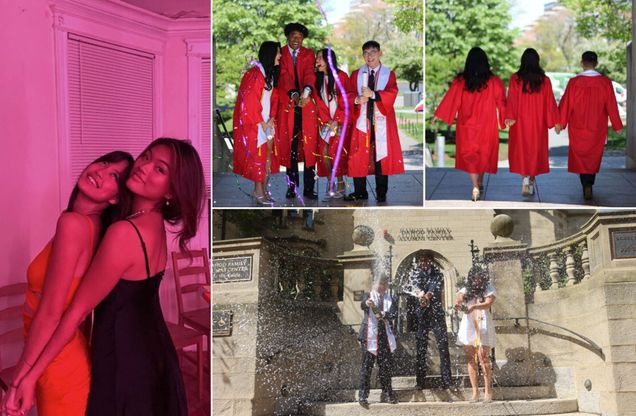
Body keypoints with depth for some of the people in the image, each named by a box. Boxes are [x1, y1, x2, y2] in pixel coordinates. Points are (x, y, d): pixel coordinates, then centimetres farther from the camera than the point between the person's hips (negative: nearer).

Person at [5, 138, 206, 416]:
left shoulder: (124, 233, -27)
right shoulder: (155, 222, 0)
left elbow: (78, 311, -20)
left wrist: (31, 375, -13)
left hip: (124, 359, -9)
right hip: (153, 351, 9)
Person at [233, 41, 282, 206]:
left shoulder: (271, 73, 9)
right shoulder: (255, 74, -17)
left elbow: (274, 97, 10)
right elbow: (249, 101, -18)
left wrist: (271, 118, -2)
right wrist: (261, 122, -13)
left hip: (265, 120, 8)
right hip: (252, 122, -8)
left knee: (269, 153, 5)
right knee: (258, 154, -4)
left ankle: (263, 187, 11)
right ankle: (258, 191, 4)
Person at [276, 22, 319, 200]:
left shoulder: (308, 54, 11)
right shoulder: (280, 54, 6)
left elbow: (310, 73, -7)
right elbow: (284, 75, -8)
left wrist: (306, 91, -28)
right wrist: (294, 94, -26)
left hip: (307, 105, 1)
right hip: (287, 105, -1)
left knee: (310, 145, -4)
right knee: (289, 146, 0)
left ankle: (309, 188, -1)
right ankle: (292, 186, 6)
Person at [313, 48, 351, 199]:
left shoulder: (341, 77, -9)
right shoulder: (318, 79, 5)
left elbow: (345, 101, -9)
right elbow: (319, 101, 4)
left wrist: (336, 121, -11)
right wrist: (326, 120, -5)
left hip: (341, 120, -4)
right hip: (326, 121, 4)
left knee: (336, 151, -14)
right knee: (324, 151, -6)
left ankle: (340, 183, -3)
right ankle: (330, 182, 5)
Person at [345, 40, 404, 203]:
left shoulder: (389, 74, 5)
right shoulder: (356, 74, 11)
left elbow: (391, 94, -10)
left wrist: (372, 94, -22)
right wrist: (357, 100, -17)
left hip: (381, 121, -1)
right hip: (362, 120, 1)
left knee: (382, 155, 0)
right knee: (359, 156, -1)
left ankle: (381, 193, 8)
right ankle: (360, 192, 11)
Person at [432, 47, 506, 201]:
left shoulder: (460, 81, -9)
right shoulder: (494, 81, -8)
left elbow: (449, 100, -4)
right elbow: (501, 103, -2)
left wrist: (436, 116, 5)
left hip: (467, 125, 0)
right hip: (487, 125, 1)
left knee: (469, 154, 6)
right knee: (484, 153, 17)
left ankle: (475, 187, -11)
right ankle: (480, 183, 29)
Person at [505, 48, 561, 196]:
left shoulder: (515, 78, -6)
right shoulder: (544, 80, -3)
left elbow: (512, 99, -13)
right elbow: (550, 102, 0)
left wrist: (509, 117, -18)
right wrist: (555, 121, 5)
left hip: (520, 122, -1)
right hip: (538, 122, 1)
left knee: (521, 149, 7)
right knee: (536, 149, 11)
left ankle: (526, 178, -10)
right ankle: (530, 181, 12)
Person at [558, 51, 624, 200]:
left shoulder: (574, 82, -13)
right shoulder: (605, 82, -9)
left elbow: (565, 104, -8)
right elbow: (612, 106, -5)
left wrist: (560, 123, 3)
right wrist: (617, 126, 6)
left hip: (578, 128, -1)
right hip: (598, 128, 1)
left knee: (580, 156, 11)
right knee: (593, 156, 18)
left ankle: (587, 186, -5)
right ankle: (588, 185, 21)